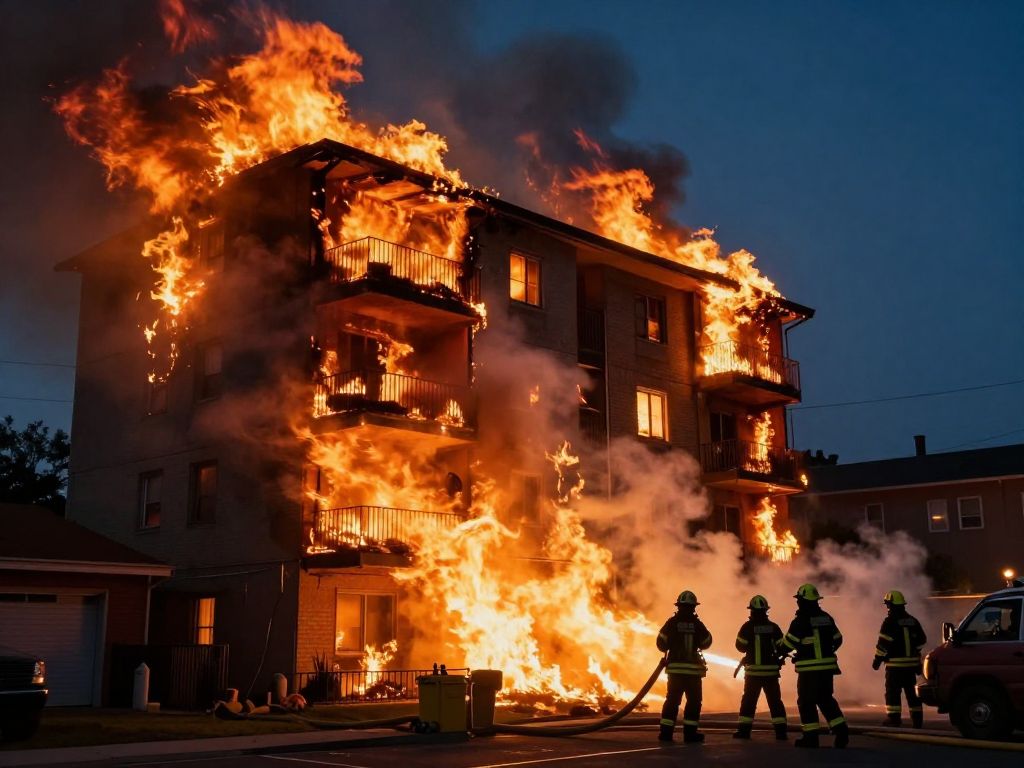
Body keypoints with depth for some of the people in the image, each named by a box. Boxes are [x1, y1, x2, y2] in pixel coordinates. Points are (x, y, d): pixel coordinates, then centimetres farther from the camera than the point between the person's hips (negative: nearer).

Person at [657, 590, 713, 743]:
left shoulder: (672, 623, -2)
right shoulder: (697, 624, -2)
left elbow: (661, 644, -2)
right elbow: (706, 643, 8)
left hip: (675, 667, 1)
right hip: (693, 668, -1)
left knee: (672, 700, 7)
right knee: (694, 700, 7)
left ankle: (666, 732, 3)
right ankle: (690, 733, 2)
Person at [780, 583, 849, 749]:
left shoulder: (800, 621, -13)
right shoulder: (826, 618, 8)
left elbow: (788, 644, -10)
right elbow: (837, 640, 15)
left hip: (809, 669, -6)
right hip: (828, 666, 6)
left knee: (806, 701, 3)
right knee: (826, 699, 16)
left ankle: (811, 737, 2)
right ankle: (841, 731, 7)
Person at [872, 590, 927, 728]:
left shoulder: (890, 622, -11)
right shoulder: (913, 621, 11)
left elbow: (883, 643, -14)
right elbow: (922, 639, 18)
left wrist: (877, 660, -6)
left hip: (895, 664, -7)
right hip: (912, 663, 7)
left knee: (893, 692, -1)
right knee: (912, 692, 12)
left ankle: (894, 718, -4)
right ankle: (917, 719, 13)